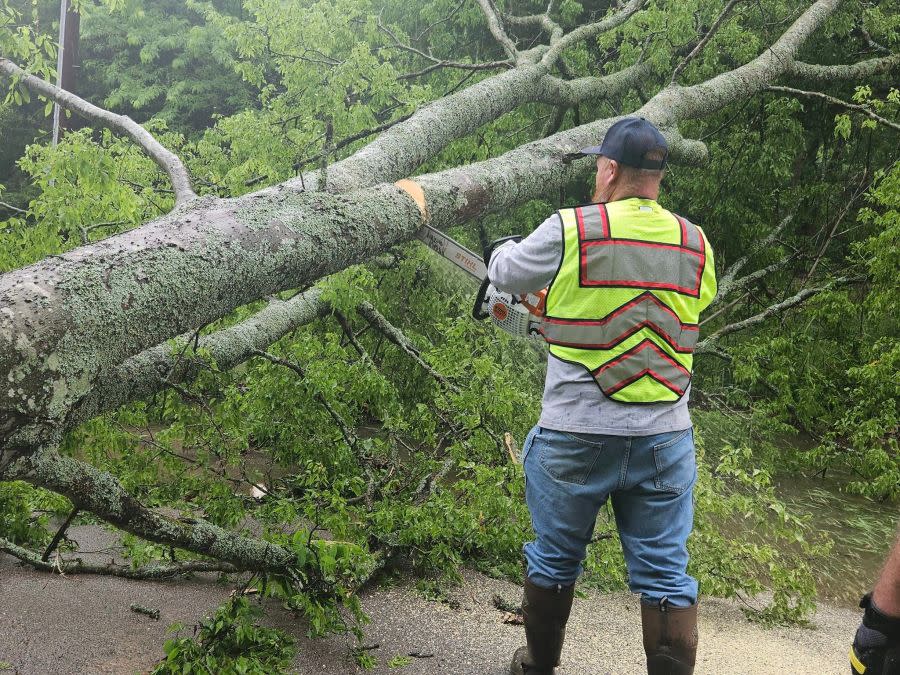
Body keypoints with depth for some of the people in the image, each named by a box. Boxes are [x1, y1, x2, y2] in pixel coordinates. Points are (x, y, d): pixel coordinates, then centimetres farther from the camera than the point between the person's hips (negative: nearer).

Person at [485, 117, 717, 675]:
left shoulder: (570, 232, -12)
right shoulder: (697, 247, 0)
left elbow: (508, 275, 2)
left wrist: (505, 247, 28)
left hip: (576, 438, -2)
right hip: (666, 439, 2)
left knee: (555, 561, 18)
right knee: (666, 576, 10)